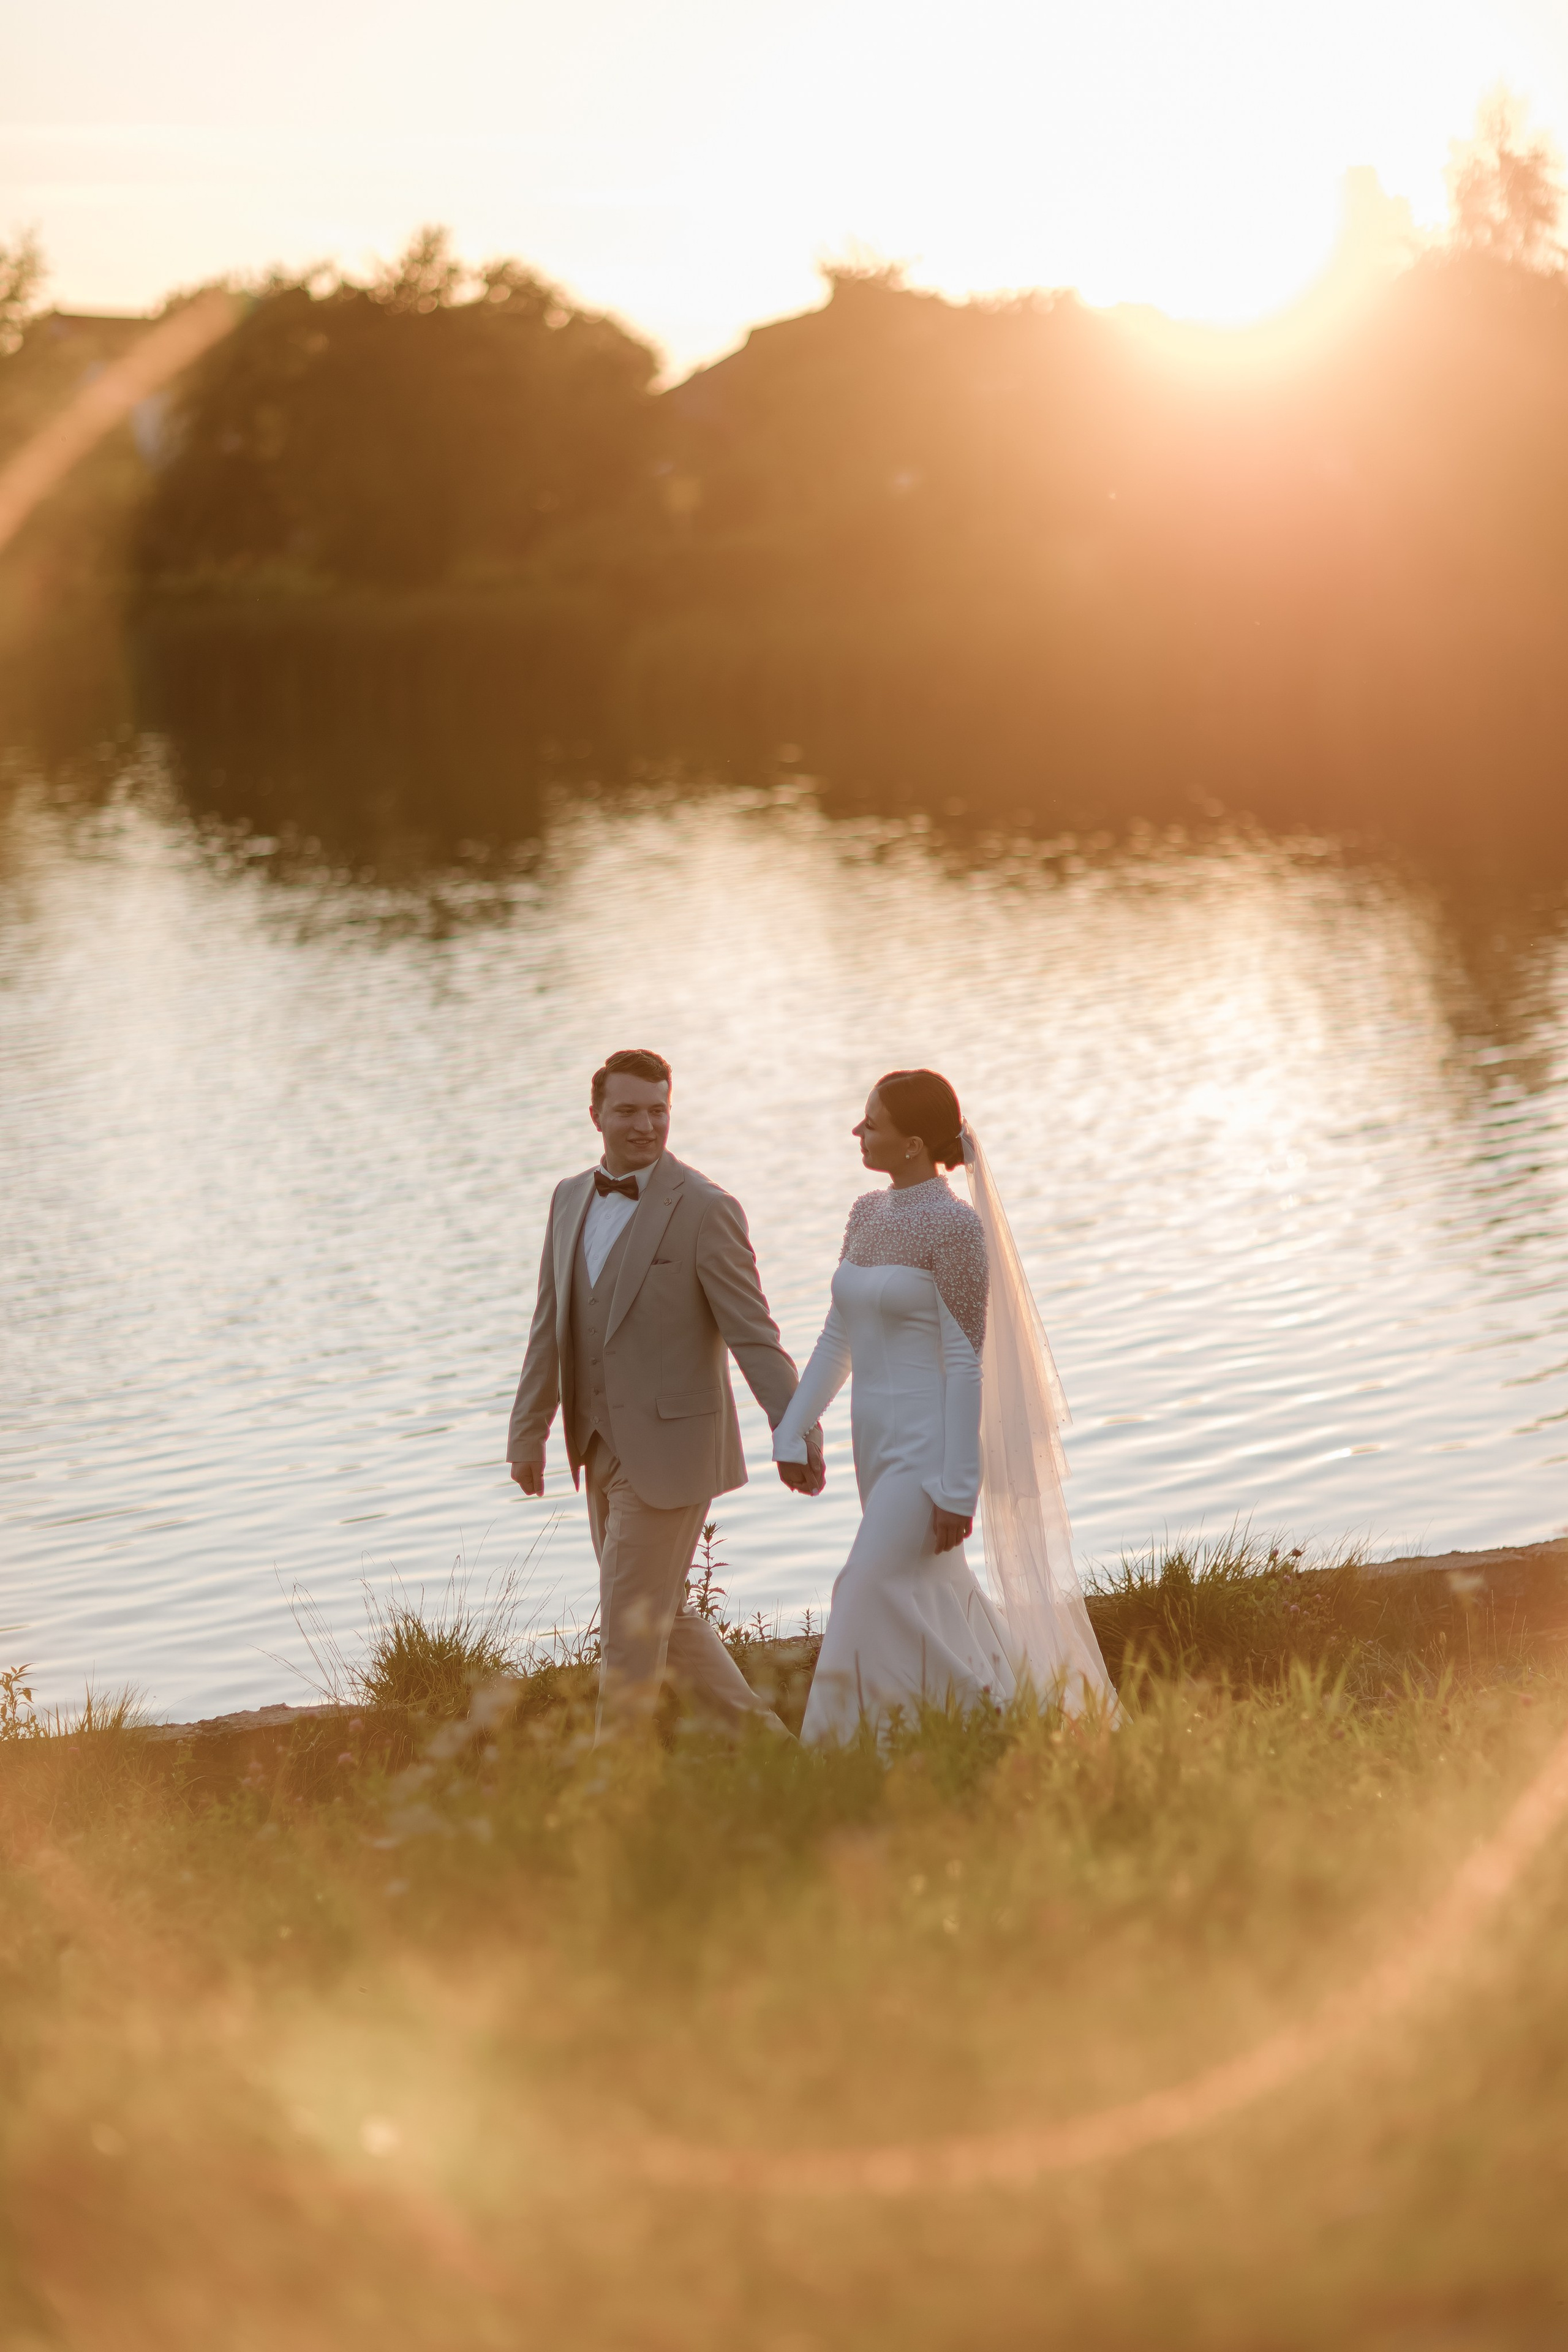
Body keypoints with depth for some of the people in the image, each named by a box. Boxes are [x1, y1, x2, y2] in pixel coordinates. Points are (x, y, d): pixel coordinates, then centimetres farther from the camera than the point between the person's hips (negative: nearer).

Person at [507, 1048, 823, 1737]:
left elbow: (754, 1336, -15)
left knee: (631, 1622, -3)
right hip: (603, 1448, 7)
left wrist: (796, 1436, -21)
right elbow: (552, 1325, 14)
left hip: (670, 1450, -7)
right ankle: (758, 1733, 29)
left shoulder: (705, 1210, -13)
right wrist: (528, 1430, 16)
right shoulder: (571, 1198, 8)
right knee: (659, 1614, 16)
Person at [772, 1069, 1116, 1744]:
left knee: (866, 1608, -12)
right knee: (930, 1614, 14)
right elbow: (839, 1337, 16)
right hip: (879, 1446, 9)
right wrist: (792, 1432, 10)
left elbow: (966, 1362, -16)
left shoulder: (955, 1227, -15)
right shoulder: (868, 1214, 10)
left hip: (930, 1451, -9)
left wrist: (958, 1490, -17)